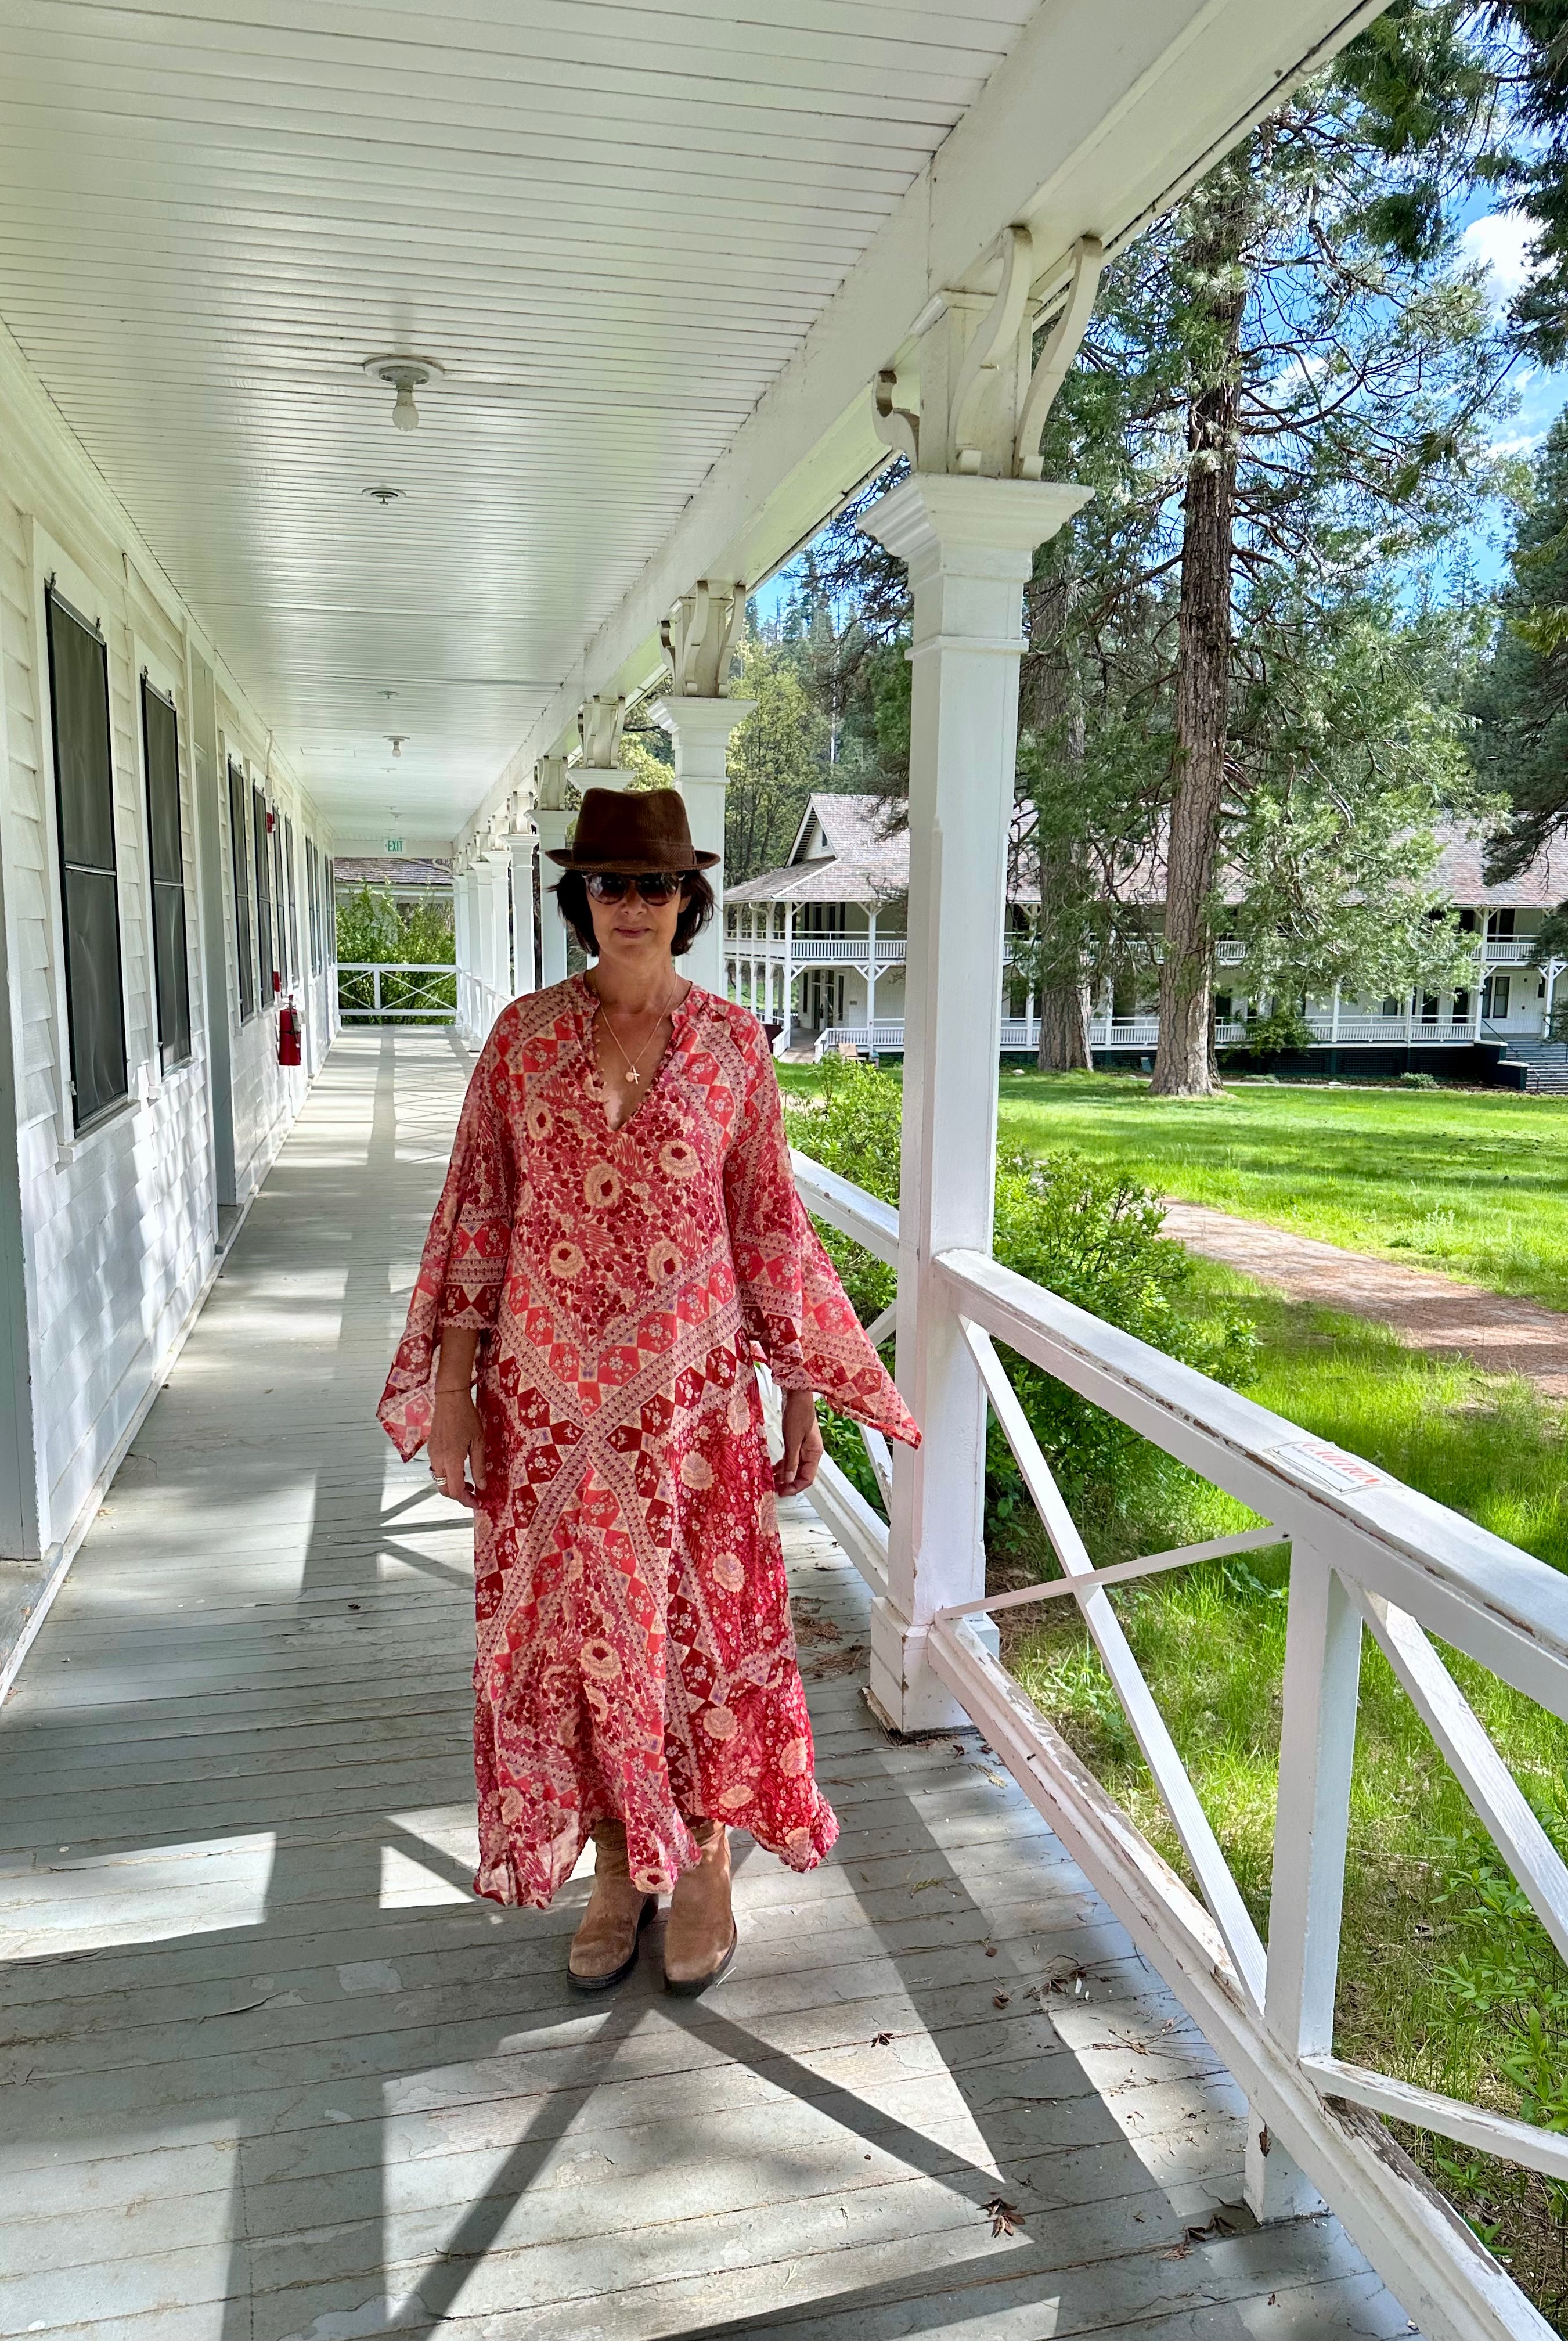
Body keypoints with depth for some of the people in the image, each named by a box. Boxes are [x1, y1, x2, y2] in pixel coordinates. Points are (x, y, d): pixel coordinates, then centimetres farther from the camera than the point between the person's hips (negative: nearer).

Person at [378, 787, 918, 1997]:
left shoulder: (733, 1043, -2)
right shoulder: (525, 1034, 0)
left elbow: (770, 1224, 2)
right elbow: (478, 1210, 2)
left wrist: (802, 1392, 2)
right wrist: (452, 1378, -1)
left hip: (694, 1388, -1)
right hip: (549, 1394, 1)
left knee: (699, 1619, 9)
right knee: (568, 1620, 11)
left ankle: (704, 1863, 31)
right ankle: (616, 1866, 32)